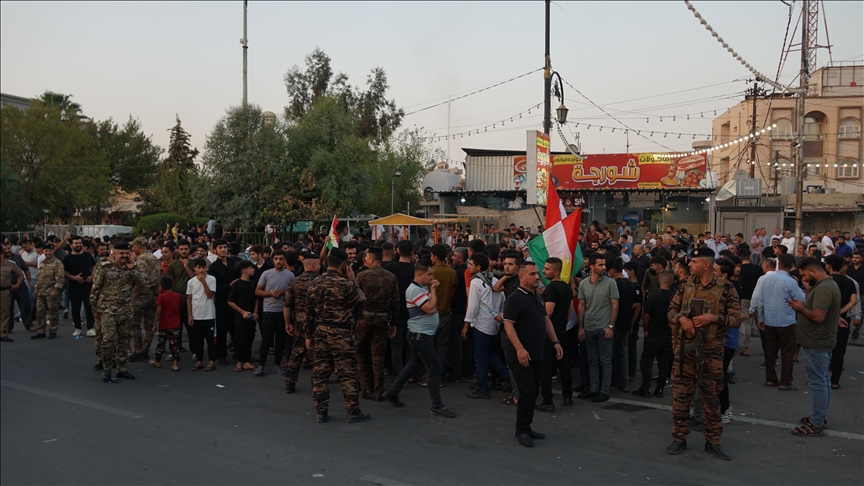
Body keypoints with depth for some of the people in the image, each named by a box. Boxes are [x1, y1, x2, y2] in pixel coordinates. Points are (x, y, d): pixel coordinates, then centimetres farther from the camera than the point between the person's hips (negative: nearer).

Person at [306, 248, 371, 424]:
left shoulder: (315, 283, 4)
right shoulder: (345, 284, -14)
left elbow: (310, 312, 7)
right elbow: (361, 302, -2)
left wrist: (309, 335, 14)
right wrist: (353, 281, 2)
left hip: (320, 332, 6)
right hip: (341, 333, -5)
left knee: (320, 372, 9)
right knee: (347, 373, 3)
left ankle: (320, 411, 15)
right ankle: (352, 411, 10)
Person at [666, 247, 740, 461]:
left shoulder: (726, 288, -5)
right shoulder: (685, 285, 3)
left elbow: (737, 319, -5)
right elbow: (671, 310, 8)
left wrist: (713, 318, -20)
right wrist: (681, 318, -13)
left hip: (712, 351, -2)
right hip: (685, 348, 2)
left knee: (712, 396, 9)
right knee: (680, 394, 6)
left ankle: (713, 441, 22)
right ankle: (679, 437, 19)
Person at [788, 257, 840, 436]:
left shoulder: (823, 288, -22)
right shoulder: (829, 284, 13)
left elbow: (818, 316, -29)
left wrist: (801, 308, -13)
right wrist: (804, 306, 5)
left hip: (817, 343, -11)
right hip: (823, 341, 11)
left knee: (818, 383, -5)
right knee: (823, 381, 18)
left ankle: (817, 424, 0)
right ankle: (821, 417, 29)